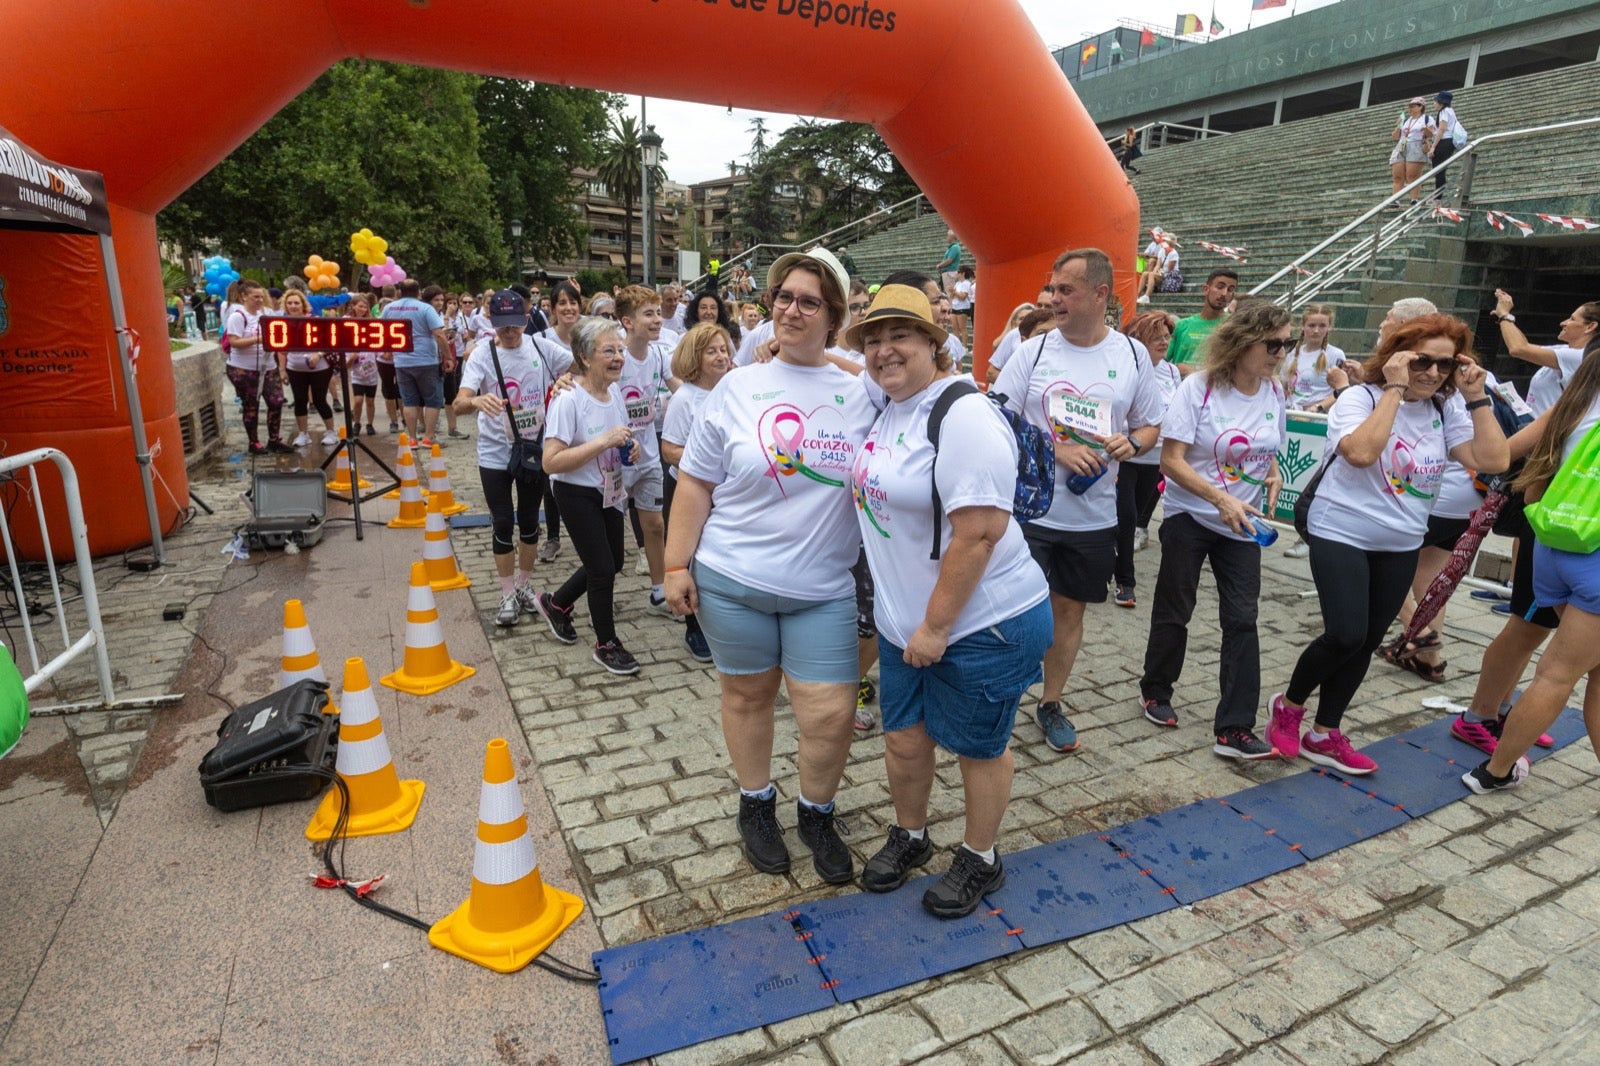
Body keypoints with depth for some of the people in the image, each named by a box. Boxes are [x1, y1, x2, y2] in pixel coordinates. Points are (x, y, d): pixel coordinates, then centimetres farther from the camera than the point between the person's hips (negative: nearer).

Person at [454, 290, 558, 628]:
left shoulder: (541, 347, -4)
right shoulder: (481, 354, -12)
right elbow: (459, 403, -24)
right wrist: (477, 400, -47)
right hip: (495, 454, -2)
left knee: (529, 520, 13)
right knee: (503, 523, 3)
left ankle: (525, 585, 32)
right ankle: (508, 595, 20)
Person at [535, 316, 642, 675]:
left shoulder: (615, 392, -1)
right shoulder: (568, 400, -23)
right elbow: (551, 462, -27)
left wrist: (630, 448, -7)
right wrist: (603, 442, -31)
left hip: (609, 493, 8)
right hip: (577, 495, -8)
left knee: (612, 563, 17)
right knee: (603, 568, -1)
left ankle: (555, 603, 42)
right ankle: (606, 643, 22)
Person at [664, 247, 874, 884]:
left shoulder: (863, 393, 2)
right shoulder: (738, 388, 0)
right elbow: (695, 483, 2)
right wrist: (676, 564, -1)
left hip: (822, 588, 1)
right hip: (731, 580, 0)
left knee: (829, 713, 0)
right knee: (747, 694, 14)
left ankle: (817, 814, 29)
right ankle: (756, 807, 38)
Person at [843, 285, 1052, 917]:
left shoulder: (963, 416, -21)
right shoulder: (890, 408, 5)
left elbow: (979, 532, -25)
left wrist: (935, 627, -21)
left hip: (982, 623, -7)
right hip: (905, 622, 8)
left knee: (978, 747, 13)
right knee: (904, 738, 18)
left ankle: (980, 860, 36)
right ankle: (909, 836, 44)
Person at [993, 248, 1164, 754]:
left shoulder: (1133, 355, 3)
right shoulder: (1033, 351, -4)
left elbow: (1150, 425, 13)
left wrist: (1131, 443, -11)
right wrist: (1058, 451, -19)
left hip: (1094, 516, 3)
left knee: (1070, 608, 15)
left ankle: (1051, 704, 33)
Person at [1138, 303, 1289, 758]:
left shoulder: (1274, 392, 2)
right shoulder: (1198, 389, -15)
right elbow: (1171, 460, -19)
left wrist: (1273, 475, -5)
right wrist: (1221, 499, -28)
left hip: (1243, 524, 4)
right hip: (1190, 517, -4)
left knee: (1242, 620, 0)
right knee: (1174, 612, 9)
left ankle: (1234, 729, 5)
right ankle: (1155, 691, 33)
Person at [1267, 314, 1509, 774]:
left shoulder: (1447, 410, 4)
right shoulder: (1360, 398, -11)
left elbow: (1494, 461, -5)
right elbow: (1361, 453, -29)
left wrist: (1477, 397, -8)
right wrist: (1395, 389, -25)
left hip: (1401, 546, 6)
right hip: (1341, 535, -6)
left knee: (1365, 643, 9)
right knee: (1346, 635, -16)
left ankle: (1325, 735, 21)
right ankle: (1288, 704, 10)